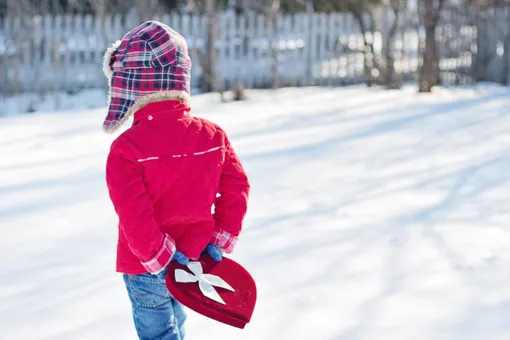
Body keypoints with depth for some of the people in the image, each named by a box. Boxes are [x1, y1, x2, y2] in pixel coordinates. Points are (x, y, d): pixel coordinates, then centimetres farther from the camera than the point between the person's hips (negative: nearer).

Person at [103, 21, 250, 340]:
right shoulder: (212, 135, -6)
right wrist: (222, 239, 2)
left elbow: (133, 214, -26)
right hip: (192, 256, 6)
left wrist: (158, 257, -16)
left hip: (146, 268, -5)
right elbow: (237, 188, -2)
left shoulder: (127, 148, -23)